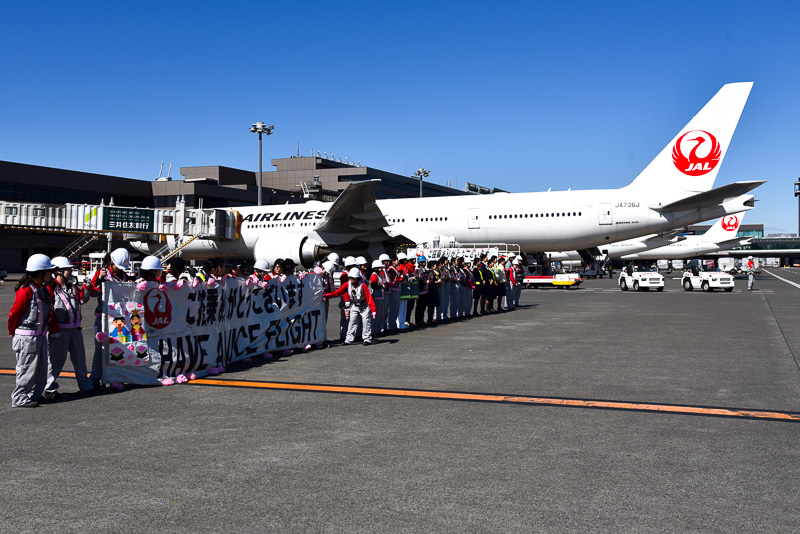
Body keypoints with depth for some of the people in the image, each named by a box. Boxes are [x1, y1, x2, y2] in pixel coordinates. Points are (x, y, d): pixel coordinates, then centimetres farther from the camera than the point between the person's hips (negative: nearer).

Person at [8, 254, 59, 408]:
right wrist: (13, 333, -2)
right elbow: (14, 313, -13)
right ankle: (19, 399, 6)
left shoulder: (43, 289, 11)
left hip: (40, 336, 9)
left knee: (41, 368, 13)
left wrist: (53, 330, 16)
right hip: (27, 337, -9)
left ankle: (35, 395, 24)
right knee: (27, 368, -3)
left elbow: (50, 312, 18)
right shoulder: (26, 291, -18)